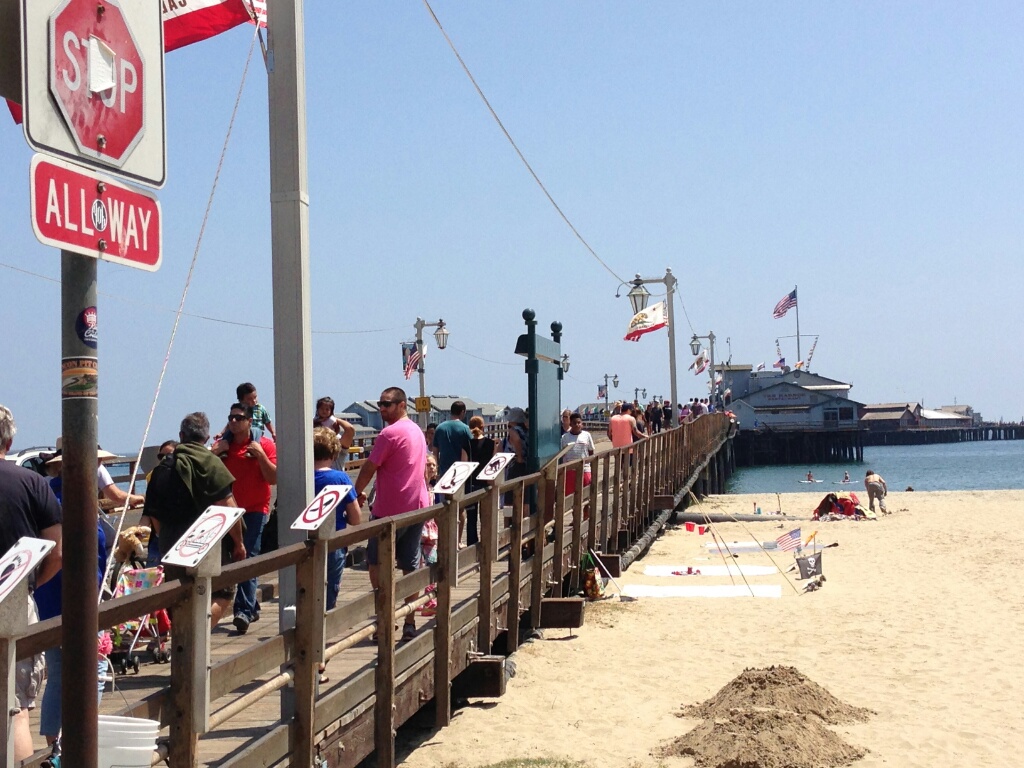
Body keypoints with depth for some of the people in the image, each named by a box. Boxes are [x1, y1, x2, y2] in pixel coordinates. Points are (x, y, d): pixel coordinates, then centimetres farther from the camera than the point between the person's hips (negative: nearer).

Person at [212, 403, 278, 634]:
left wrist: (260, 455, -17)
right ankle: (252, 606, 24)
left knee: (249, 559, -13)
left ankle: (244, 611, -18)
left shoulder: (265, 445, -2)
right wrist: (213, 453, -6)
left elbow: (274, 478, -8)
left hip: (255, 511, -5)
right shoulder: (222, 445, 9)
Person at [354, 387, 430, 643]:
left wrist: (357, 492, 5)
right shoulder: (417, 431, 14)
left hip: (391, 509, -8)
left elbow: (369, 467, -11)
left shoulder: (390, 433, -14)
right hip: (417, 506, 8)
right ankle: (409, 623, 9)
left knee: (377, 563, 4)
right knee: (410, 566, 9)